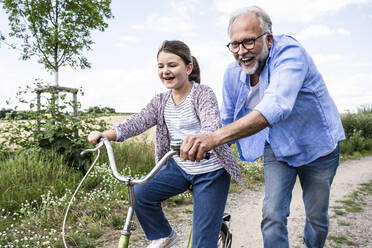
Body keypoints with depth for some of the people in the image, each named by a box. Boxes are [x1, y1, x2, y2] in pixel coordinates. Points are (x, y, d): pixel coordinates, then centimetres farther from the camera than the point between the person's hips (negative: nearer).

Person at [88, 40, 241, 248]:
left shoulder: (203, 94, -14)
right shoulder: (161, 102, 4)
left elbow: (213, 125, -31)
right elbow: (138, 122, -9)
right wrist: (107, 134, -26)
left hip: (210, 172, -5)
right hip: (179, 168, 5)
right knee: (140, 194, -13)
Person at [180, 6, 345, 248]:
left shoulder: (289, 52, -30)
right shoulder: (233, 73, -12)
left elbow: (276, 106, -49)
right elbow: (228, 121, 2)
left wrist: (216, 137, -59)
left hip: (317, 145, -3)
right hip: (277, 148, 3)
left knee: (317, 218, 12)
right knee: (272, 217, -6)